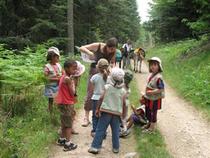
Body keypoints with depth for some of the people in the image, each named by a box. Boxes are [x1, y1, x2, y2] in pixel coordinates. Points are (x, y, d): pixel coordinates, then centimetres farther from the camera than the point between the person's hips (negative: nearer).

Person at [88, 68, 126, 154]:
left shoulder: (107, 87, -7)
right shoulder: (122, 91, -2)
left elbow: (101, 99, -6)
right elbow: (123, 103, 3)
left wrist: (98, 109, 5)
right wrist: (123, 113, 16)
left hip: (105, 111, -2)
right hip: (117, 113, 2)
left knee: (100, 130, 3)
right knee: (115, 131, 12)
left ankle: (95, 147, 5)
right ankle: (116, 148, 19)